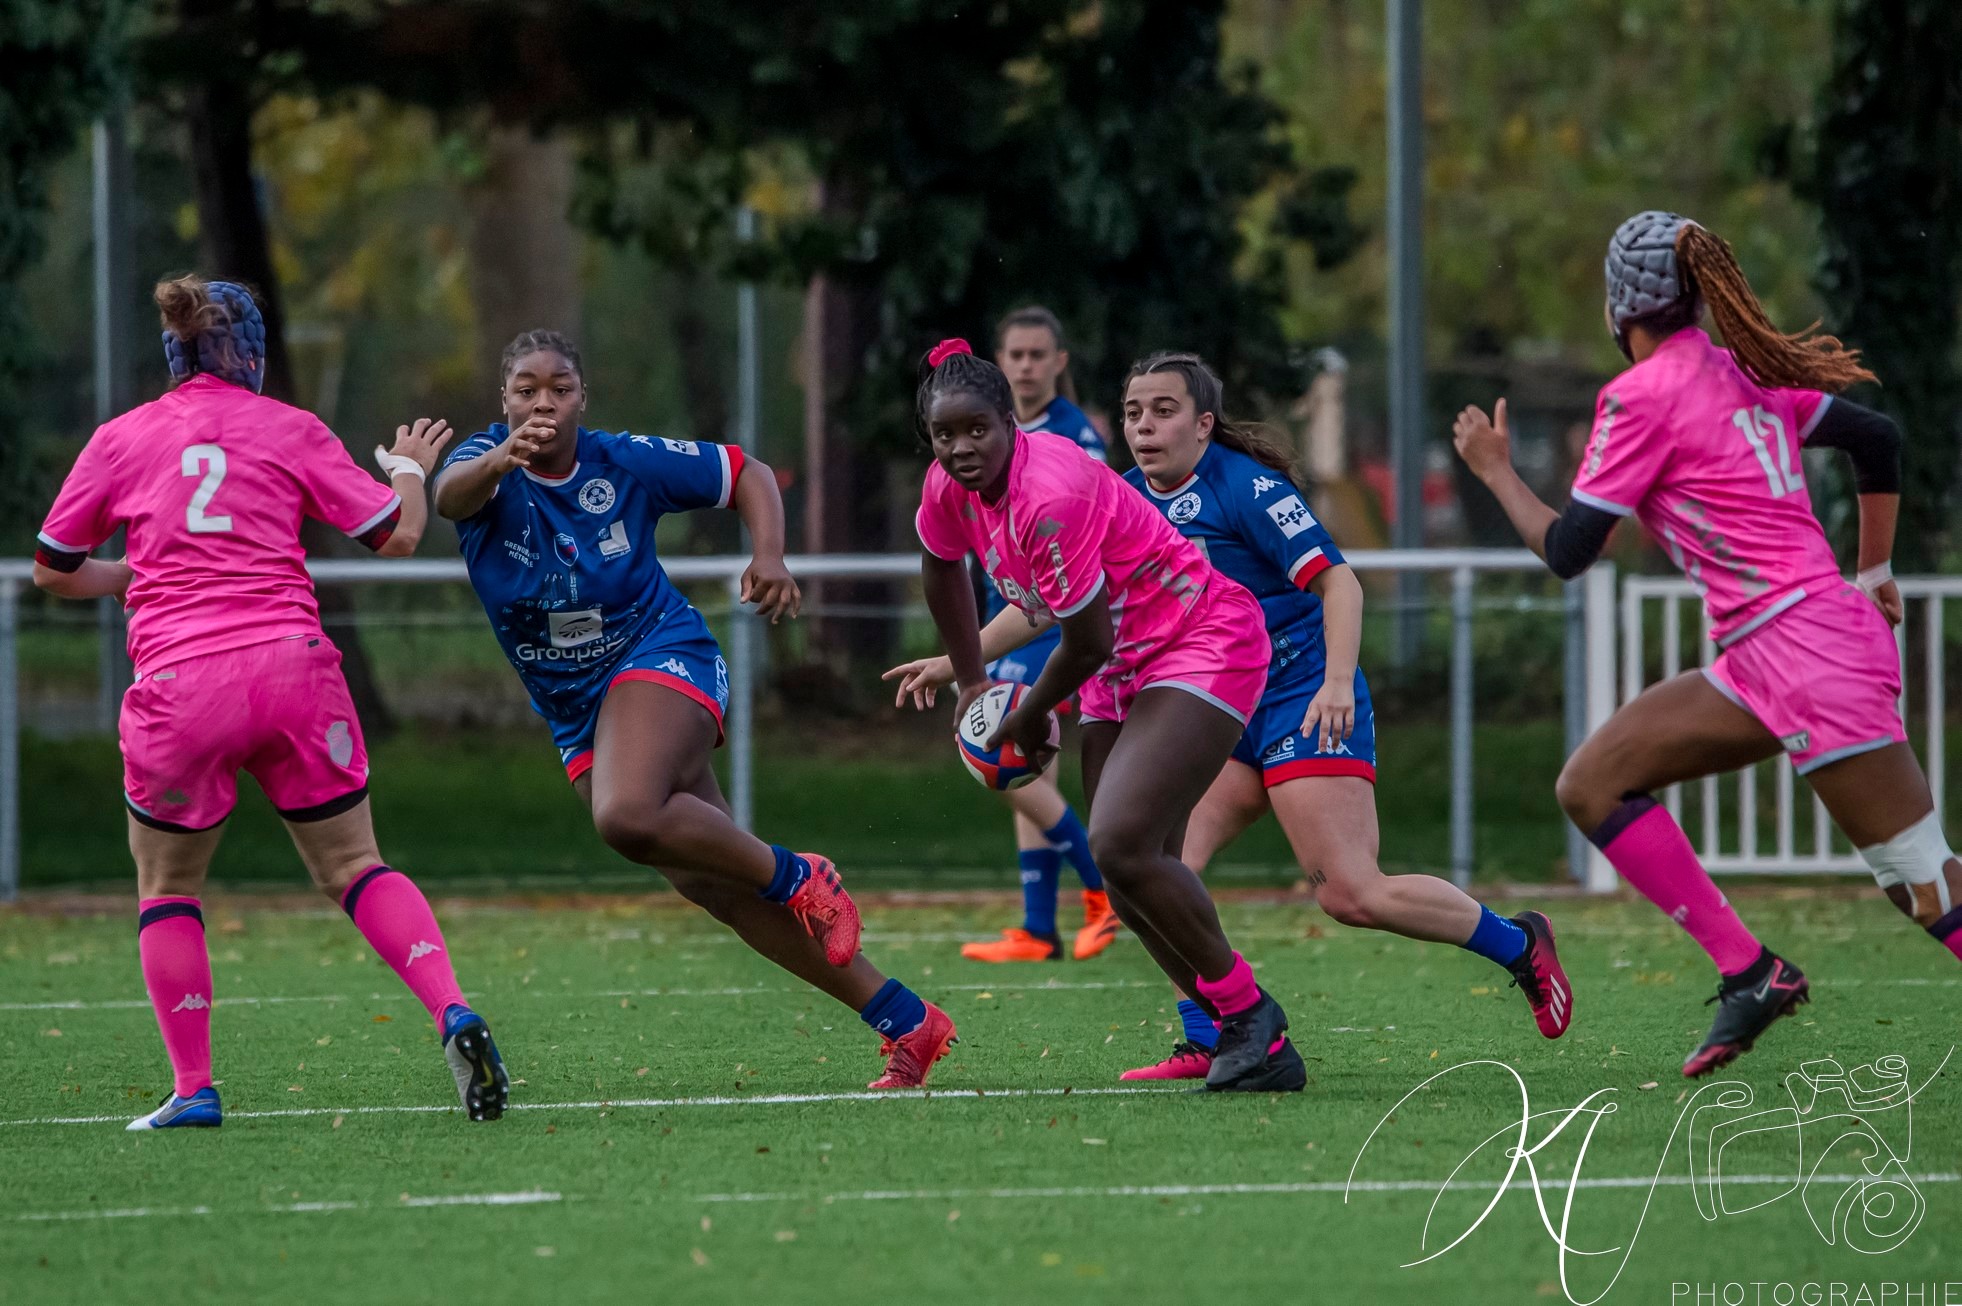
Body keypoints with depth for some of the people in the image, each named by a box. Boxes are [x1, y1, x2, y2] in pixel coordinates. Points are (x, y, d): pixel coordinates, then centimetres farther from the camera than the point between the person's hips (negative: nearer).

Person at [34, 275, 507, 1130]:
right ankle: (453, 1015, -9)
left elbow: (52, 572, 17)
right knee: (355, 868, 11)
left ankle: (192, 1090, 8)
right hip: (292, 670, 1)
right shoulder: (291, 431, 8)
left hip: (179, 688, -1)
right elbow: (397, 535, 9)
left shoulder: (119, 440, 10)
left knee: (167, 890, 16)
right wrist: (410, 470, 30)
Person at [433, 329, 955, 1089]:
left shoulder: (627, 463, -9)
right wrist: (498, 462, -58)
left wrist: (769, 557, -14)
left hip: (662, 657, -4)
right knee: (714, 885, 2)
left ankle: (795, 878, -13)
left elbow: (747, 475, 5)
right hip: (576, 713, 4)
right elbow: (451, 494, -35)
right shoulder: (489, 467, -9)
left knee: (627, 817, -35)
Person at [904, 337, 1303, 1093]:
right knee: (1125, 882, 2)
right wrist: (970, 681, 25)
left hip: (1203, 646, -9)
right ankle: (1246, 1043, 9)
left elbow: (1087, 642, -22)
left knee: (1121, 846, -23)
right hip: (1122, 670, 9)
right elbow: (940, 565, 20)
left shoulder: (1051, 498, -30)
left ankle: (1254, 1022, -12)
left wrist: (1028, 719, -5)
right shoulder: (951, 488, -4)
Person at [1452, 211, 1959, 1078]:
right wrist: (1874, 571, 24)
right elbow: (1878, 440, 18)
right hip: (1762, 664, 9)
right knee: (1592, 786, 6)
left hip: (1808, 649, -9)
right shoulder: (1742, 375, 14)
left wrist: (1496, 471, 10)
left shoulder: (1644, 395, -9)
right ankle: (1748, 972, 2)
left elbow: (1565, 551, -6)